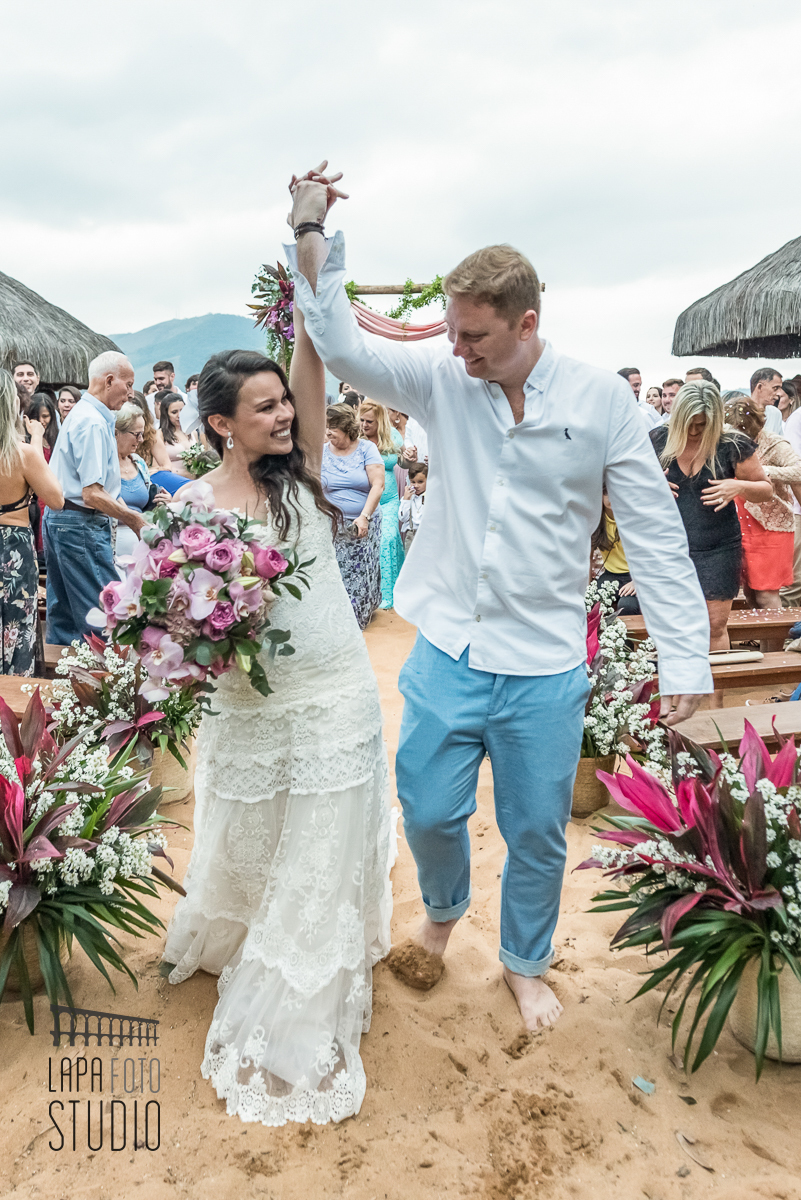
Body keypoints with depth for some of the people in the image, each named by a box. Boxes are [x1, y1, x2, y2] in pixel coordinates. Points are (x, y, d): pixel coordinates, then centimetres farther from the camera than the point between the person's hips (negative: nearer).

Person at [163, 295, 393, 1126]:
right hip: (251, 710, -2)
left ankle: (296, 1035, 39)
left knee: (321, 862, 13)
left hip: (338, 698, 2)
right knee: (249, 856, 18)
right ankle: (224, 947, 53)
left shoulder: (298, 470, -1)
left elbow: (313, 361, -10)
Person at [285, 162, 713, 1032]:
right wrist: (310, 231, -13)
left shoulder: (601, 399, -7)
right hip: (448, 648, 2)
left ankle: (525, 963, 40)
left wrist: (684, 659, -8)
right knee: (429, 811, 12)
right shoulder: (441, 380, -2)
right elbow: (342, 345, -7)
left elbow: (654, 534, -6)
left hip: (545, 664, -1)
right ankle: (443, 912, 47)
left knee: (537, 830, 12)